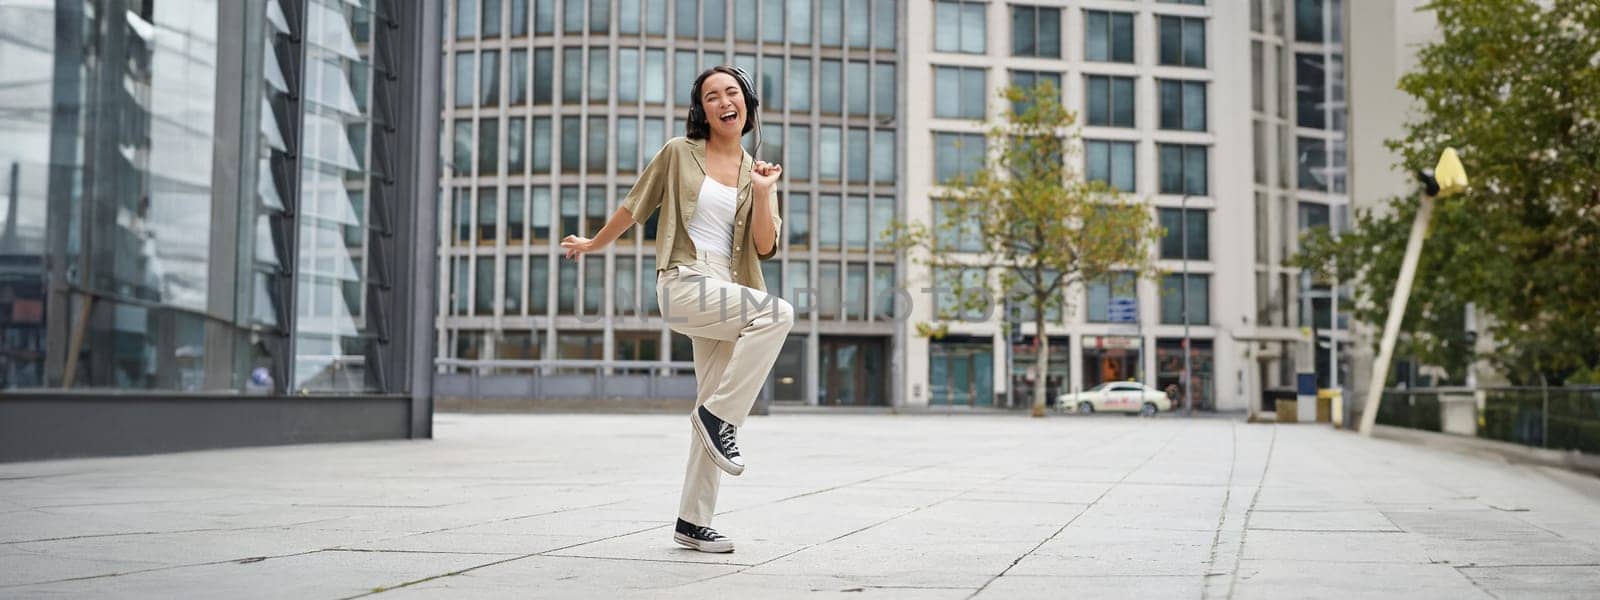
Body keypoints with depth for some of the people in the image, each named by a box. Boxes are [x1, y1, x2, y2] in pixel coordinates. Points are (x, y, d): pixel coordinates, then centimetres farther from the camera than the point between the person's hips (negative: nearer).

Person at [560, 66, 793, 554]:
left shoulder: (756, 172, 15)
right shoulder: (679, 153, 6)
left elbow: (765, 247, 5)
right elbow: (635, 207, 17)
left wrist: (763, 193, -8)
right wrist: (592, 245, 25)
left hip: (727, 292, 5)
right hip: (685, 283, -5)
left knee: (716, 407, 2)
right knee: (778, 314, -29)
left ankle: (693, 522, 10)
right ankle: (719, 415, -19)